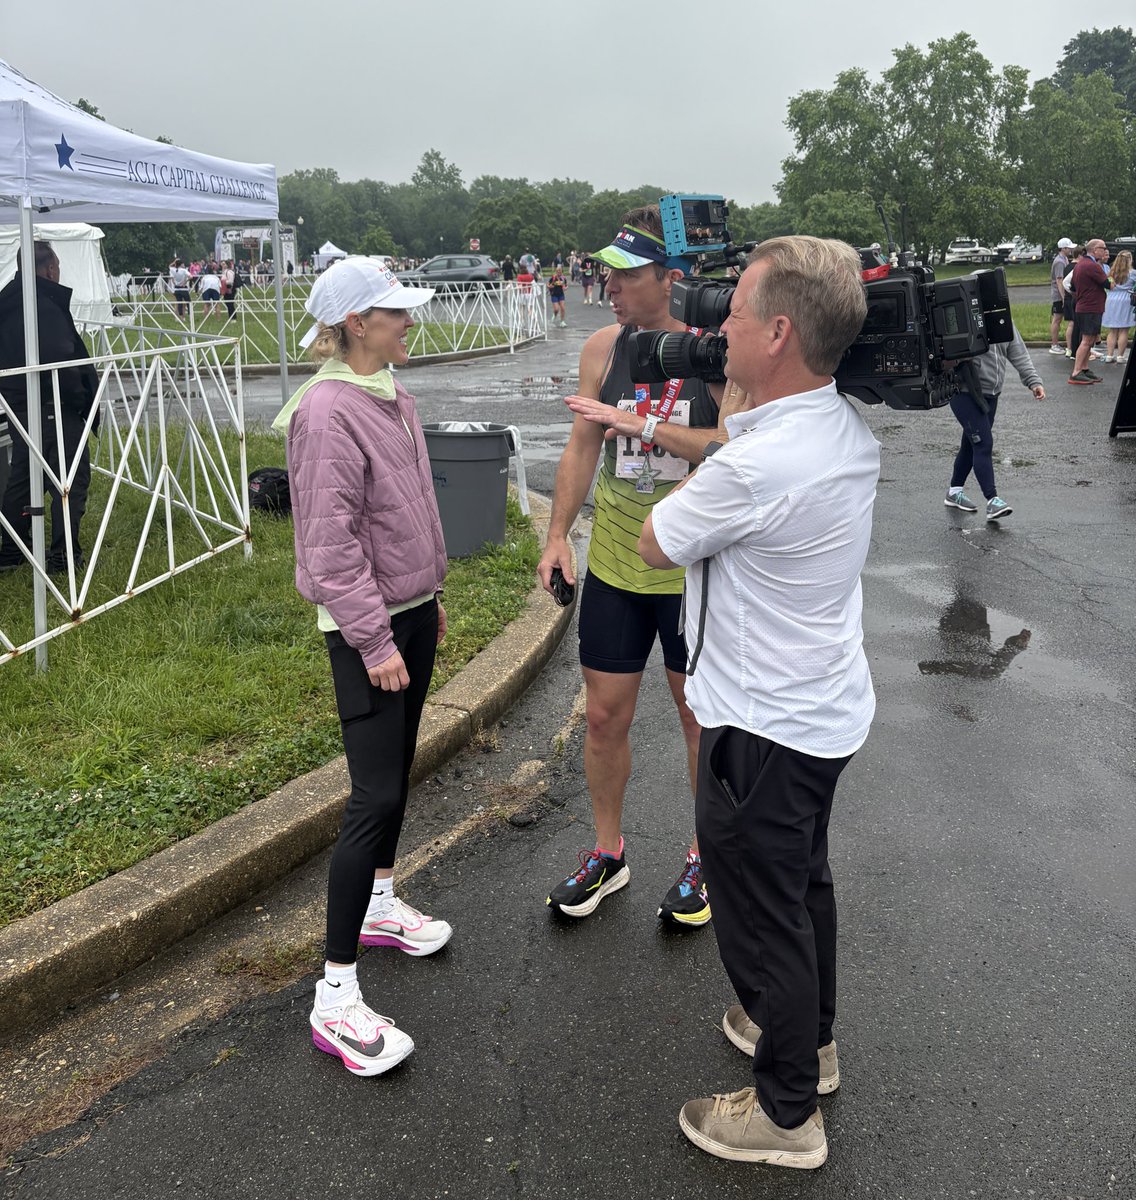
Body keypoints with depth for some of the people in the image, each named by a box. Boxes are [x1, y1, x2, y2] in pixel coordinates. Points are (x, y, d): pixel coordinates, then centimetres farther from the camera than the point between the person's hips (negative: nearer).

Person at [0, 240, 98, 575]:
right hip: (54, 408, -9)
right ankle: (63, 554, -1)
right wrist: (82, 398, -15)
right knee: (71, 476, -1)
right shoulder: (47, 305, -18)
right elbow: (60, 359, -26)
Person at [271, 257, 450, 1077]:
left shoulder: (391, 393, 8)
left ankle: (380, 903, 41)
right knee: (377, 797, -9)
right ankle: (336, 992, 0)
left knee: (397, 769, 20)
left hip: (413, 611, 9)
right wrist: (375, 641, -21)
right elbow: (330, 542, -23)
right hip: (366, 627, -9)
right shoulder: (327, 411, -21)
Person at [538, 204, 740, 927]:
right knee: (605, 715, 11)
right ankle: (608, 853, 33)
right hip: (614, 563, 4)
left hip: (692, 569, -4)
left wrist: (639, 423, -25)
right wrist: (558, 535, 4)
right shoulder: (604, 349, 2)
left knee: (700, 713, 12)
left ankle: (707, 857, 33)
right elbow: (583, 447, 9)